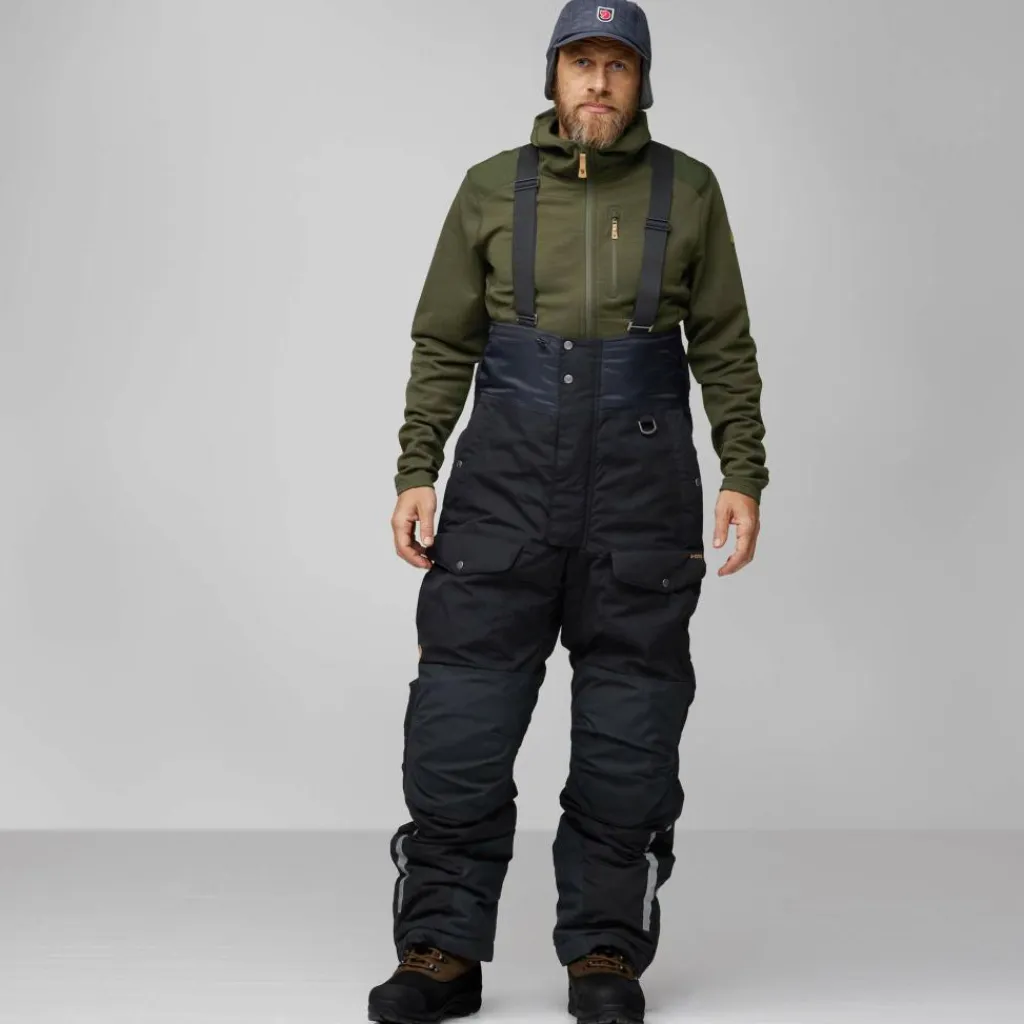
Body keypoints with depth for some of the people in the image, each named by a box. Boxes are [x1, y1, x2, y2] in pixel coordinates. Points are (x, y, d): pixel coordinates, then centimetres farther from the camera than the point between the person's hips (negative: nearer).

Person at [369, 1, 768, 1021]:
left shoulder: (688, 191, 6)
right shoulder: (491, 189, 7)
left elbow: (726, 348, 8)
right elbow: (443, 343, 9)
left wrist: (743, 475, -1)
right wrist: (415, 473, 0)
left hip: (642, 491, 0)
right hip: (504, 480, 0)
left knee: (628, 736, 3)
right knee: (459, 720, -2)